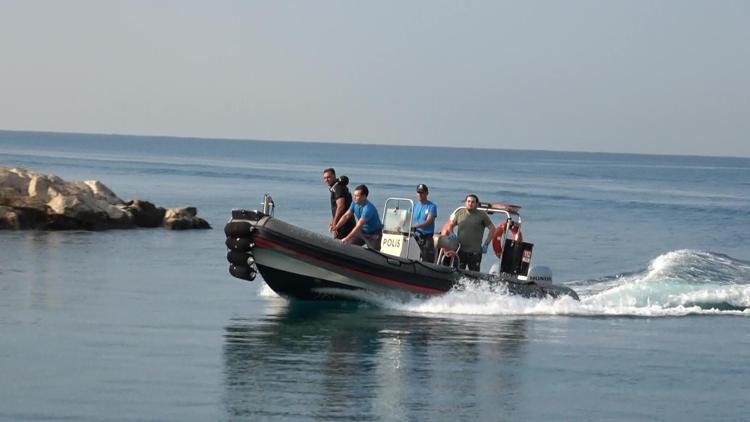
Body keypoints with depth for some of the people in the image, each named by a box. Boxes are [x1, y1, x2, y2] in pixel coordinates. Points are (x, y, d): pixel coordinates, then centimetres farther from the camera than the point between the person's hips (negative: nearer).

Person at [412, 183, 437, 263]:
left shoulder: (431, 206, -3)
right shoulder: (415, 206, 14)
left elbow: (429, 221, -14)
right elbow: (411, 220, 11)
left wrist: (415, 225, -26)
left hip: (427, 238, -5)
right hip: (415, 237, 5)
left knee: (428, 261, -6)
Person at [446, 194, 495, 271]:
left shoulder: (482, 215, 1)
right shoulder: (460, 213, 8)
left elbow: (492, 229, 2)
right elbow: (450, 225, 20)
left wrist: (486, 244, -4)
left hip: (475, 252, -3)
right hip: (460, 250, 3)